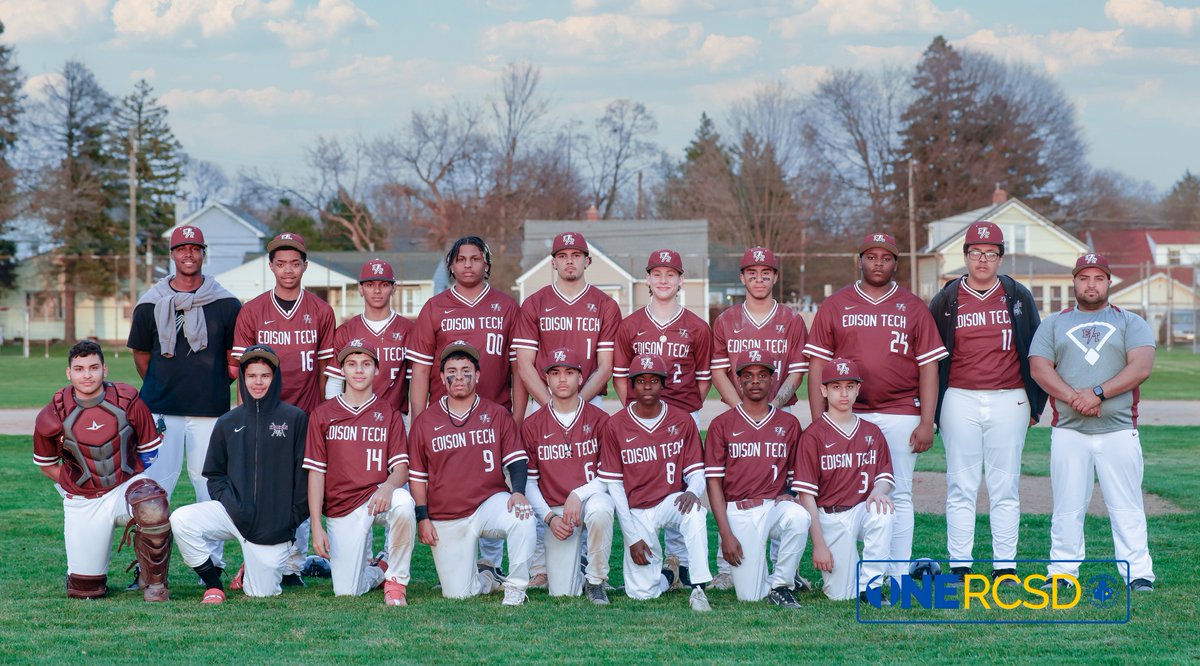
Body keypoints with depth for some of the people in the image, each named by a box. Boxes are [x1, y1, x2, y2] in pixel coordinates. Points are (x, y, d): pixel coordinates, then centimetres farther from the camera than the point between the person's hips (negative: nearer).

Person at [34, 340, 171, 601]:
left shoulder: (128, 402, -8)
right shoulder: (52, 416, -9)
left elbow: (150, 451, 6)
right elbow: (46, 464, 9)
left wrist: (138, 485, -3)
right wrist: (72, 486, 0)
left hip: (126, 485, 0)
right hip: (81, 500, 0)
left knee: (154, 510, -37)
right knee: (84, 591, 0)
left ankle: (154, 583, -12)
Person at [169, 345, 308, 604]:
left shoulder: (295, 419, 0)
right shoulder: (228, 423, 10)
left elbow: (304, 475, -2)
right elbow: (214, 473, 16)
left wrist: (292, 519, -7)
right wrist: (225, 500, -3)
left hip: (275, 524, -2)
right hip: (234, 513, 2)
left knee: (261, 593, -3)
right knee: (181, 520, -23)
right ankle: (213, 584, -5)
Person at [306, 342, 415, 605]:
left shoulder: (389, 415, 7)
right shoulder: (323, 414, 7)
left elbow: (401, 468, -2)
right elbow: (316, 472, 4)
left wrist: (389, 485, -28)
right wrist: (316, 527, -4)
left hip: (376, 497, -1)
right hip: (340, 511, 1)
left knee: (403, 502, -38)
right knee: (346, 592, -10)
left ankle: (396, 579, -16)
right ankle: (379, 571, 27)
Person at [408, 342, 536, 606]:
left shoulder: (497, 415, 5)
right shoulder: (424, 422, 5)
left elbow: (517, 459, 0)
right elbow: (417, 475, 9)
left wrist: (518, 491, -19)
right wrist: (423, 518, 1)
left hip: (490, 503, -1)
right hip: (446, 520, 1)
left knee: (523, 516, -35)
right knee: (456, 594, -4)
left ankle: (515, 588, -20)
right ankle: (485, 578, 31)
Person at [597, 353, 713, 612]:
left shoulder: (682, 421, 1)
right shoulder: (615, 425, -3)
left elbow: (696, 472, 1)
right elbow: (614, 484, -2)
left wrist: (692, 491, -26)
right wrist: (632, 537, -8)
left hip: (671, 502, 0)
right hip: (635, 511, 0)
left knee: (694, 512, -37)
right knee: (641, 593, -9)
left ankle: (698, 588, -31)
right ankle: (665, 576, 27)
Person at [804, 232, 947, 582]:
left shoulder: (913, 308, 9)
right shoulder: (834, 306, 9)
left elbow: (929, 366, 5)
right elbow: (817, 366, 6)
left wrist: (926, 422, -3)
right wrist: (819, 422, -3)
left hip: (900, 415, 0)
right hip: (847, 416, 0)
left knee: (899, 496, 1)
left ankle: (899, 579, 4)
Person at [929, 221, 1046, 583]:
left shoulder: (1018, 297, 8)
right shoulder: (946, 300, 6)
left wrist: (1036, 403, 7)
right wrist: (931, 409, 6)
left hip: (1009, 400, 0)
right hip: (960, 400, 0)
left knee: (1006, 487, 3)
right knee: (961, 486, 1)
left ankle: (1005, 566, 7)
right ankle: (958, 566, 4)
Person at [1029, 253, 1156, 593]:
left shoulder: (1130, 323, 11)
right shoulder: (1053, 324, 15)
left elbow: (1142, 366, -4)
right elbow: (1040, 368, 1)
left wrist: (1098, 393, -15)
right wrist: (1073, 398, -15)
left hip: (1119, 430, -1)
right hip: (1068, 432, 1)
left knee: (1127, 509, -2)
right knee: (1067, 508, 2)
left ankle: (1138, 574, 0)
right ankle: (1062, 573, 7)